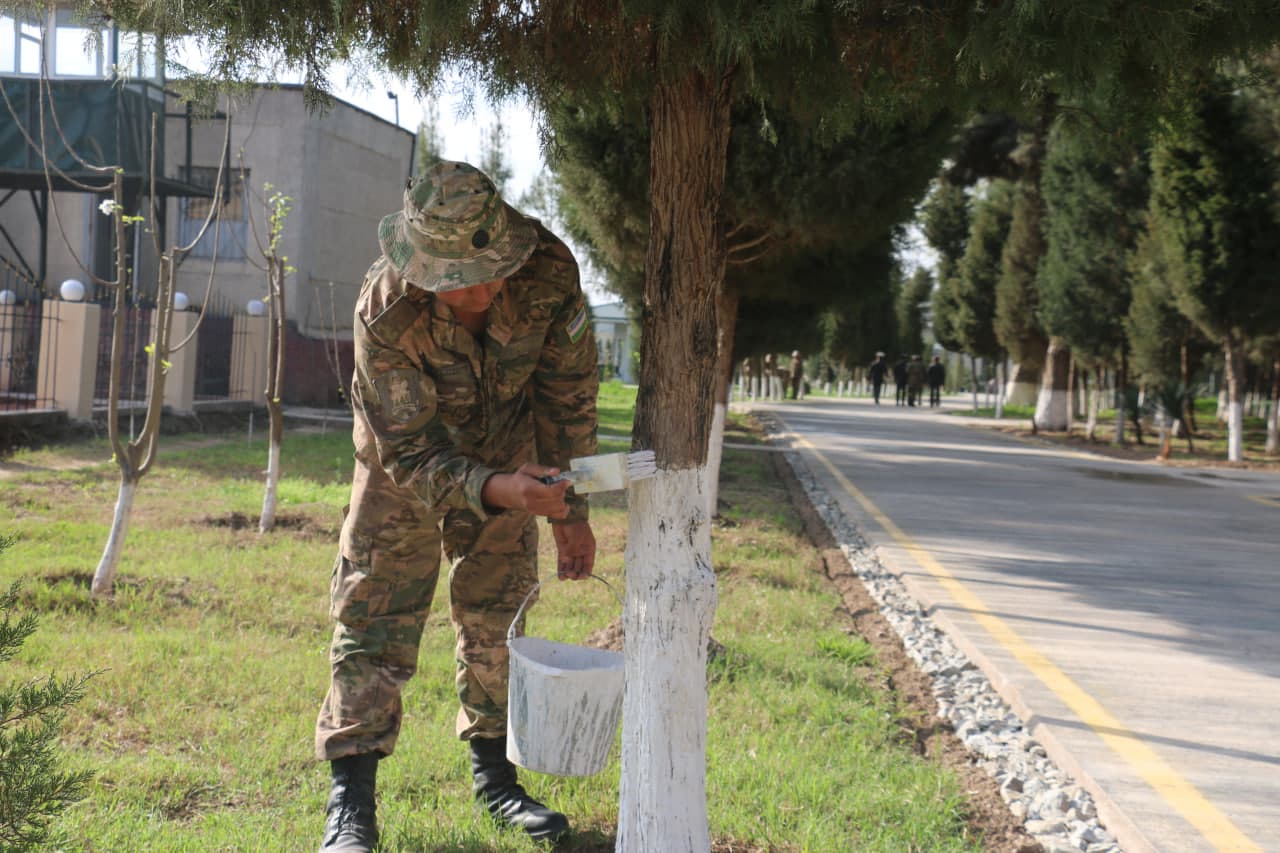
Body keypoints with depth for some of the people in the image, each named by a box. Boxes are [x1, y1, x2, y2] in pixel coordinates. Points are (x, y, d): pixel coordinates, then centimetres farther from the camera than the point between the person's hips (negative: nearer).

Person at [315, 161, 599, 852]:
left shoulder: (548, 271, -30)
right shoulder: (385, 311, -37)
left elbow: (567, 393, -13)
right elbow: (412, 452, -32)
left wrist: (568, 510, -8)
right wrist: (495, 491, -51)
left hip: (506, 452, 3)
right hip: (407, 462, -3)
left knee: (498, 615, 8)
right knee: (375, 616, -7)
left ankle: (493, 774, 23)